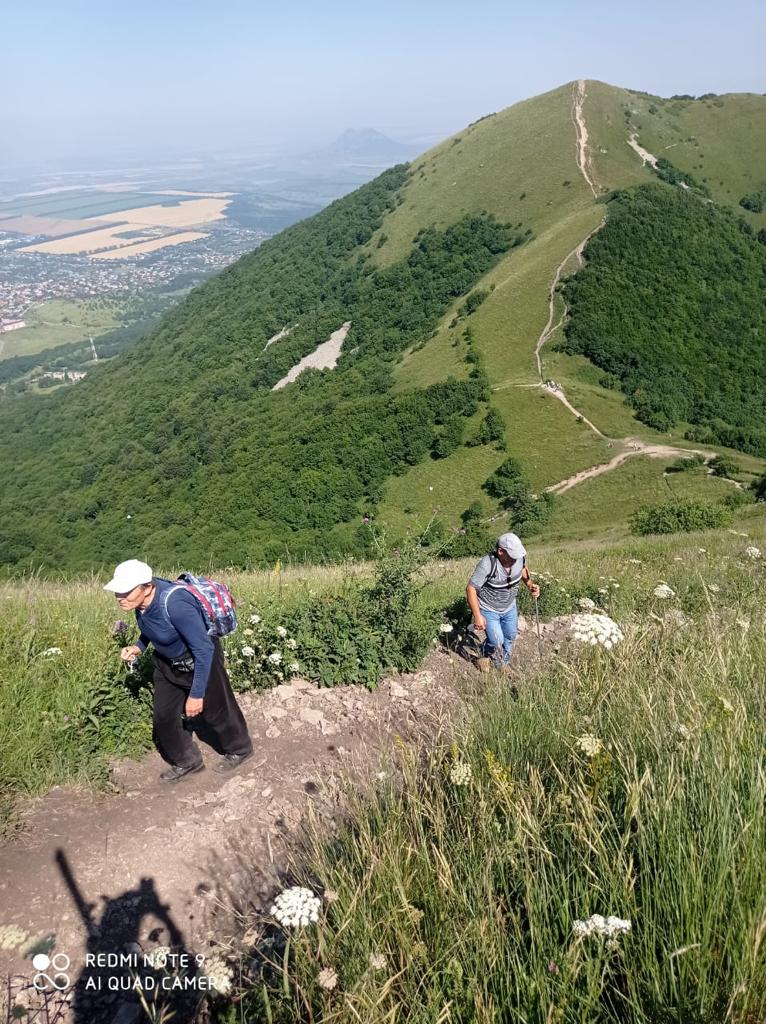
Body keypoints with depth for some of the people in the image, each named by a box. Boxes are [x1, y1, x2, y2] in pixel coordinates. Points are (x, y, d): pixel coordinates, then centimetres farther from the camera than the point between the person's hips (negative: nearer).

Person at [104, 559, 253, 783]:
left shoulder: (175, 605, -39)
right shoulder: (141, 599, -18)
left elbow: (204, 649, -31)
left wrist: (197, 694, -25)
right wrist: (138, 646, -11)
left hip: (200, 662, -7)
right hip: (166, 662, 7)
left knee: (216, 710, 14)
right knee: (163, 716, 12)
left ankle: (239, 749, 42)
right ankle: (186, 761, 35)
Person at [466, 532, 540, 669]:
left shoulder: (519, 557, -21)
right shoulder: (487, 564, -36)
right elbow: (471, 588, -28)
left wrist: (530, 585, -11)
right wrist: (477, 616, -28)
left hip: (509, 607, 5)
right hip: (489, 609, -5)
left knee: (510, 636, 20)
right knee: (497, 642, -6)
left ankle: (504, 663, 47)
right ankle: (487, 655, 30)